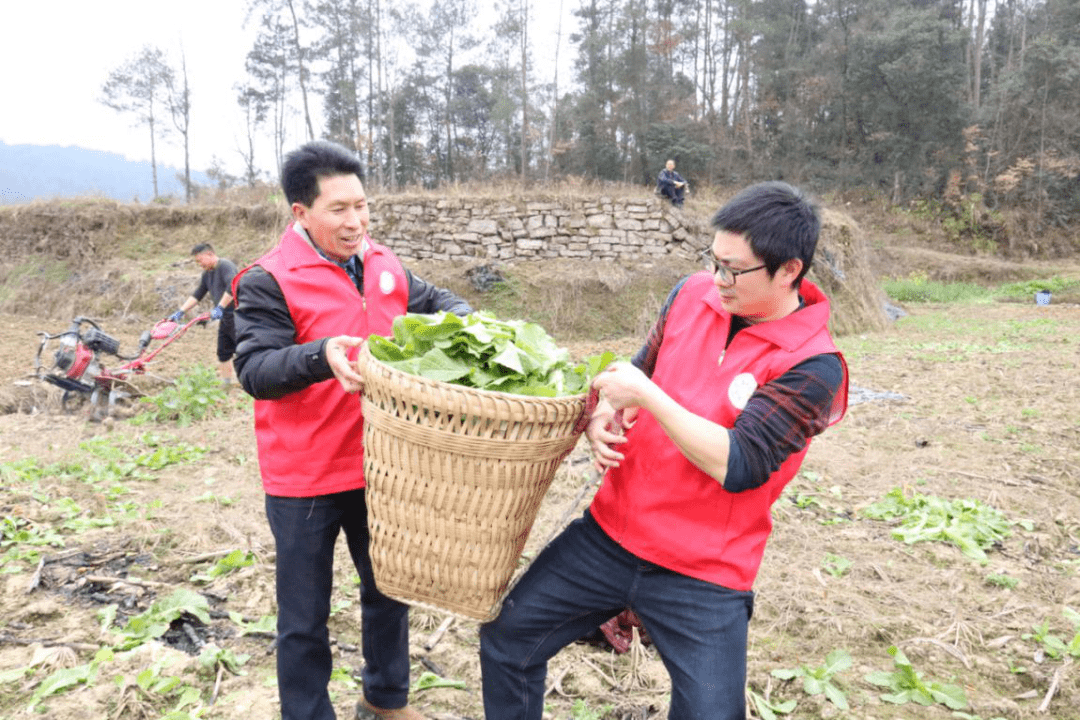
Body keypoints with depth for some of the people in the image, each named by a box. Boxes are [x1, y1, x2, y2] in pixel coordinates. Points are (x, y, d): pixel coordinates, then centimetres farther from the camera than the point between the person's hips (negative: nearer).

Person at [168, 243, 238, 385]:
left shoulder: (226, 266, -13)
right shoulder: (207, 274, 17)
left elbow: (232, 288, -28)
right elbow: (197, 295, 19)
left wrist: (220, 307, -30)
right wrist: (181, 311, 11)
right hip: (225, 318, 10)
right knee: (223, 352, 12)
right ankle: (226, 382, 20)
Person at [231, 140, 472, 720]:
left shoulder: (383, 265, 3)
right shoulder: (268, 281, -13)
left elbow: (433, 302, 15)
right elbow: (254, 369, -21)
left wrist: (468, 321, -6)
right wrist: (321, 356, -39)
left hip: (380, 468, 6)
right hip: (304, 481, -6)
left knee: (389, 587, 23)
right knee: (305, 615, 11)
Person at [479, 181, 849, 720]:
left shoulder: (812, 366, -16)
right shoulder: (693, 295, -1)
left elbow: (737, 466, -22)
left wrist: (645, 395, -23)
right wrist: (601, 417, -8)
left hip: (703, 575, -4)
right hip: (610, 533, 5)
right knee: (506, 638, 10)